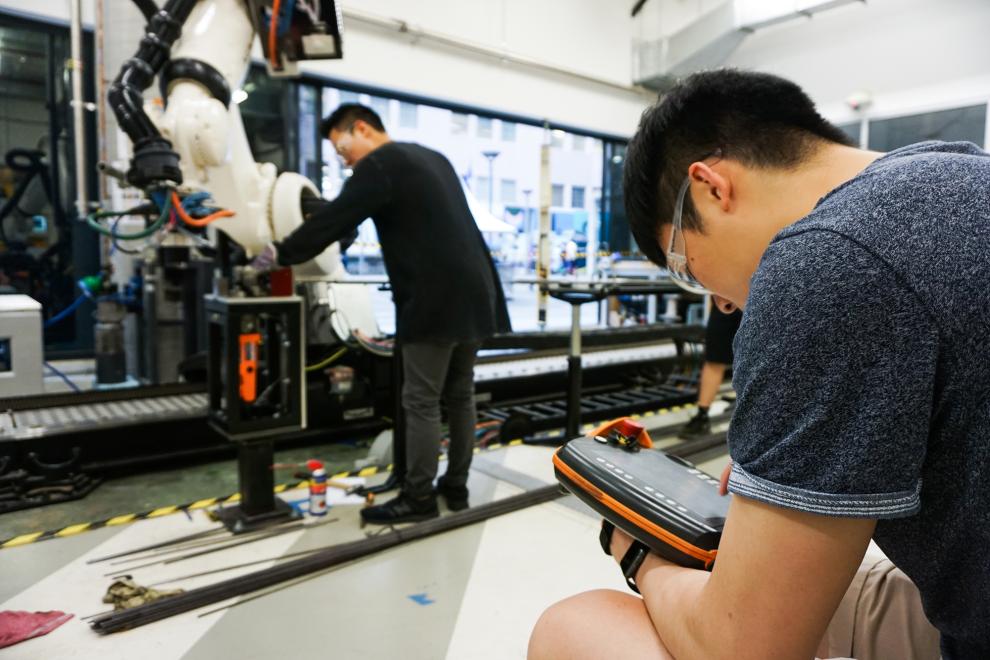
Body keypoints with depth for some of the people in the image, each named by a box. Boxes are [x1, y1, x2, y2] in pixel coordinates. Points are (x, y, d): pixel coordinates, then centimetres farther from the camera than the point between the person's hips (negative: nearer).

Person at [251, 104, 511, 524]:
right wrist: (315, 206, 30)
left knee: (421, 403, 0)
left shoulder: (379, 164, -5)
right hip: (473, 295, 9)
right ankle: (456, 487, 24)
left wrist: (280, 254, 6)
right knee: (460, 397, 13)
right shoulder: (431, 158, 22)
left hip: (435, 301, -9)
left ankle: (418, 498, 10)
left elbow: (333, 221, -7)